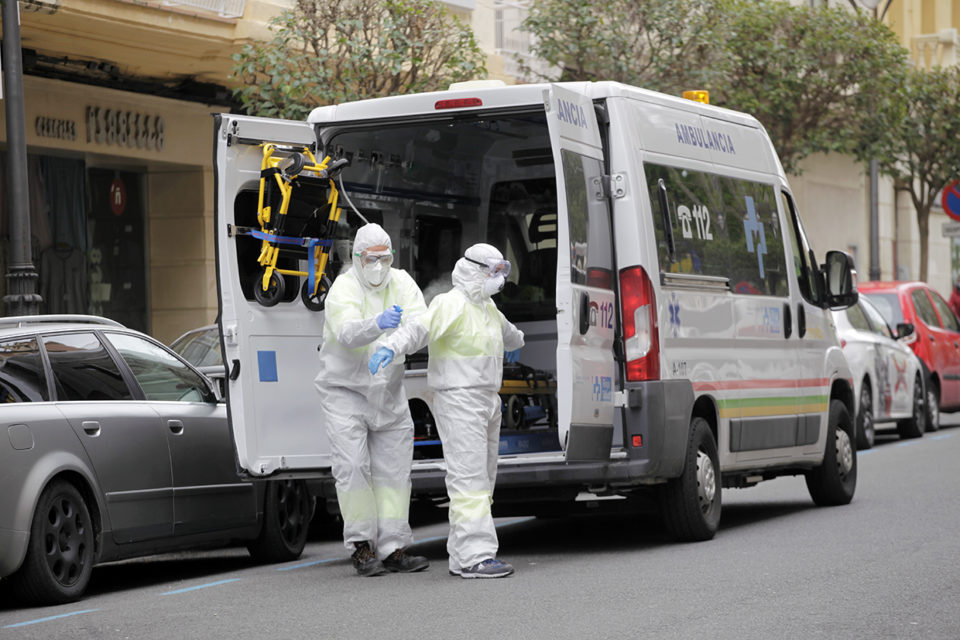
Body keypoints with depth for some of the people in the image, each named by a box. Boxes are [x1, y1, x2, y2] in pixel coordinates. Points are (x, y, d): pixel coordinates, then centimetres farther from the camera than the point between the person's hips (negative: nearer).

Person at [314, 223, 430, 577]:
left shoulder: (401, 283, -3)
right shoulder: (343, 289, -16)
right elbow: (348, 332, -36)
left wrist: (406, 320, -42)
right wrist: (377, 324, -56)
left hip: (388, 393, 5)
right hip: (345, 391, -5)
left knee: (393, 468, 3)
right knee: (353, 467, -12)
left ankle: (393, 549, 7)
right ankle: (361, 547, -4)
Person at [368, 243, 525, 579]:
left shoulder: (485, 306, 17)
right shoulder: (452, 304, -13)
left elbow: (502, 327, 40)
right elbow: (420, 327, -30)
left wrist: (516, 342, 62)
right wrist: (390, 347, -48)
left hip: (486, 400, 10)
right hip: (457, 401, -10)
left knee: (482, 481, 8)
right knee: (469, 479, -14)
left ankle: (461, 557, 12)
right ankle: (475, 557, -17)